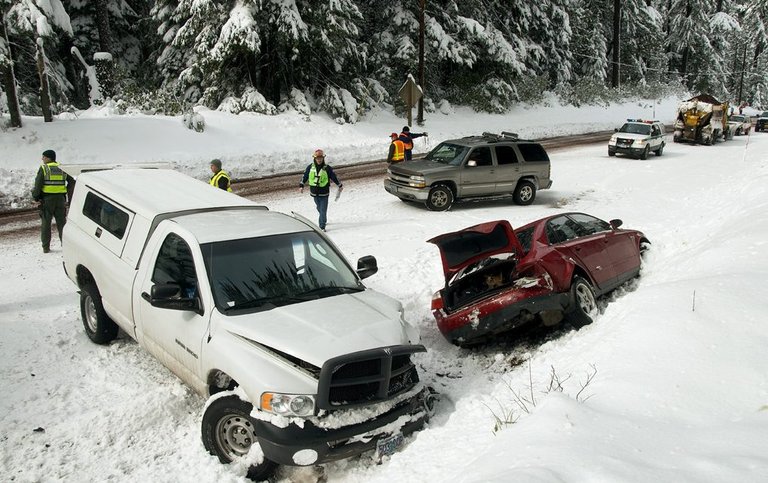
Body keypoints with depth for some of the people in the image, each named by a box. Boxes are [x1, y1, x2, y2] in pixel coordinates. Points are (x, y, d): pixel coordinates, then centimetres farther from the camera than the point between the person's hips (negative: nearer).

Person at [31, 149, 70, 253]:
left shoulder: (43, 169, -7)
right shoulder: (62, 169, 8)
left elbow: (38, 185, -12)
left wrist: (35, 198, -3)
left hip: (47, 199, -3)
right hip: (60, 198, 3)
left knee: (46, 223, 4)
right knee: (62, 222, 10)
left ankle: (46, 247, 6)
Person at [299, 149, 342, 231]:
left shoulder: (327, 168, -7)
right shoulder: (310, 168, 0)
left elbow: (334, 177, 4)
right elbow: (304, 177, 13)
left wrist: (340, 185, 12)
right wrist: (301, 186, 13)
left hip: (324, 193, -3)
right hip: (314, 193, 3)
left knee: (323, 210, -6)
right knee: (319, 209, 18)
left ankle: (322, 227, -2)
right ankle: (324, 220, 41)